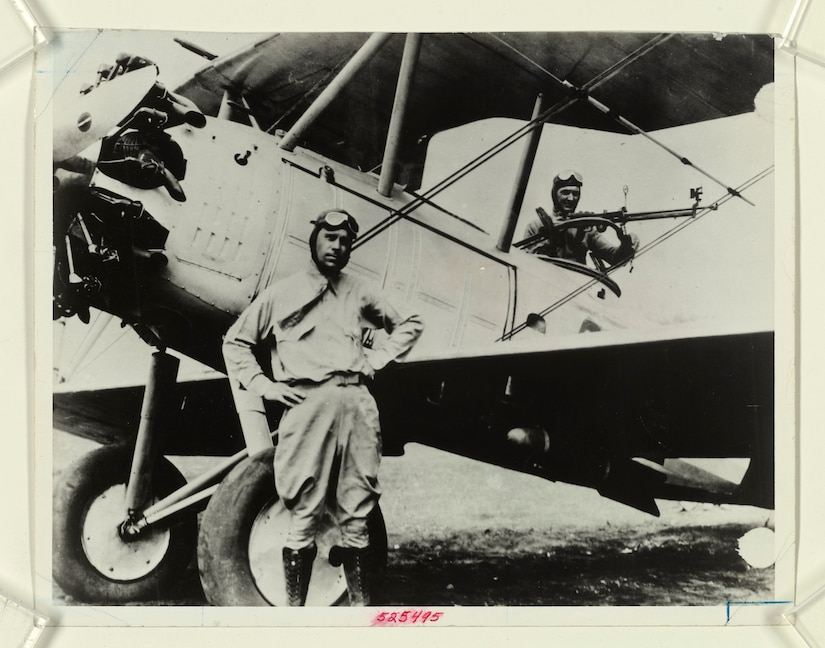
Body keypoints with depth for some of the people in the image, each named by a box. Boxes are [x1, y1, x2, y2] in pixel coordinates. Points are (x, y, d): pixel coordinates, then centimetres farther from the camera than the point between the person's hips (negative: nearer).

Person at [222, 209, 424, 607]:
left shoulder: (359, 293, 21)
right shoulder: (282, 293, 14)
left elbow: (409, 325, 31)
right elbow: (235, 342, 18)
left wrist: (378, 359, 15)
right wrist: (262, 385, 4)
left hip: (357, 405, 3)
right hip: (307, 405, -2)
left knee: (356, 520, 4)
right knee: (304, 518, -2)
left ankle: (361, 608, 12)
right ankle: (294, 609, 7)